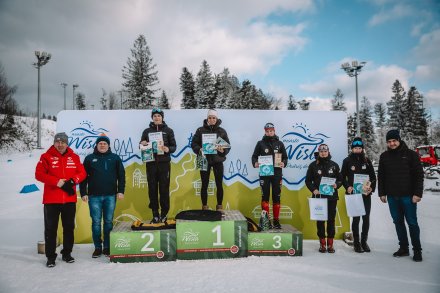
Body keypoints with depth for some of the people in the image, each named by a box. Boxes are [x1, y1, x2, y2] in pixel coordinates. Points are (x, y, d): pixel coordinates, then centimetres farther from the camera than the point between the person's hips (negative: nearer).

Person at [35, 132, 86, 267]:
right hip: (51, 200, -2)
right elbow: (39, 174, -9)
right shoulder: (46, 157, -1)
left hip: (70, 199, 3)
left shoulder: (74, 157, 7)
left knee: (69, 227, 12)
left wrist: (73, 180, -14)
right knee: (50, 228, 4)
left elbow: (82, 173, 5)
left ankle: (67, 253, 27)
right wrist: (57, 182, -19)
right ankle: (50, 256, 16)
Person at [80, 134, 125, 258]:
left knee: (108, 222, 6)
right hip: (94, 196, 0)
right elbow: (83, 177, 6)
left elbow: (121, 176, 5)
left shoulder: (115, 158, 7)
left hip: (110, 196, 0)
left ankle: (108, 247, 15)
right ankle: (98, 247, 15)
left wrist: (120, 191, -2)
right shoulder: (89, 159, 7)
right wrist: (83, 193, 0)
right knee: (96, 222, 4)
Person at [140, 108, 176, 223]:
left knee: (164, 189, 0)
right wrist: (142, 144, -8)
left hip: (164, 163, -2)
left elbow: (173, 146, 4)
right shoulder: (147, 131, 12)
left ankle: (164, 214, 10)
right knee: (152, 189, 3)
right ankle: (155, 215, 12)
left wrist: (168, 149, -18)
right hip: (151, 163, 2)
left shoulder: (168, 130, 8)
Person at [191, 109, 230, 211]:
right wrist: (199, 150, -20)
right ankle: (204, 207, 17)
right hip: (205, 160, 0)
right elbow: (193, 143, 0)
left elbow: (228, 146, 1)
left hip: (218, 161, 1)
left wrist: (223, 150, -20)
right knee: (204, 185, 5)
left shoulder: (222, 131, 3)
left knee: (219, 185, 5)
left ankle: (219, 206, 18)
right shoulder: (200, 130, 1)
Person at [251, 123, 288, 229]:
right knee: (265, 196, 3)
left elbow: (285, 157, 10)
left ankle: (276, 220, 13)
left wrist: (284, 163, -12)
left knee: (276, 197, 4)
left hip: (277, 174, 1)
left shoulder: (279, 143, 8)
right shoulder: (260, 143, 6)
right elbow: (254, 156, 6)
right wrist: (255, 163, -15)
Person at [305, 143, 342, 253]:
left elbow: (340, 179, 13)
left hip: (332, 197, 1)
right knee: (320, 220, 3)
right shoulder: (313, 165, 4)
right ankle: (322, 243, 14)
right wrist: (313, 189, -10)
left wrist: (337, 185, -9)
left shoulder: (334, 165, 9)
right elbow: (308, 180, 6)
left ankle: (330, 243, 13)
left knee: (331, 219, 3)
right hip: (318, 197, -1)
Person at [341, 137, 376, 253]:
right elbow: (343, 177, 4)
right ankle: (356, 242, 10)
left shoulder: (367, 161, 9)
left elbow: (373, 176, 12)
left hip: (366, 194, 3)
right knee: (356, 218, -1)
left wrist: (372, 188, -3)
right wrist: (347, 187, -11)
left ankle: (364, 241, 19)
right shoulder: (347, 161, 2)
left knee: (366, 218, 5)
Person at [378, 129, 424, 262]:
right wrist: (382, 193, 7)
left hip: (408, 195, -4)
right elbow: (381, 176, 10)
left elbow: (419, 175, -5)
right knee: (398, 222, 10)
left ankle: (417, 250, 13)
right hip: (392, 196, 4)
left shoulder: (411, 154, -3)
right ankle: (404, 248, 20)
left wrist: (418, 193, -11)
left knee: (412, 222, 1)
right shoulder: (384, 156, 7)